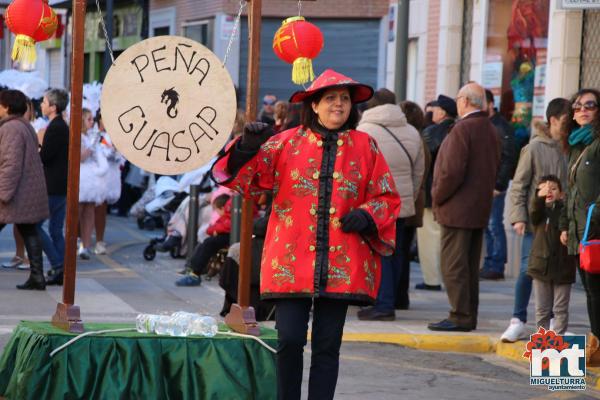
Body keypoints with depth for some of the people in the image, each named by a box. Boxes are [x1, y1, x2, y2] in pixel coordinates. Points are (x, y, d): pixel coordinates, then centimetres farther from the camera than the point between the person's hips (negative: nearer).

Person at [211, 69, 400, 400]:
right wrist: (247, 148, -19)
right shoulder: (288, 143, 5)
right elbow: (248, 176, 0)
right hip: (293, 261, -1)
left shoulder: (365, 147, 8)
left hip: (342, 266, 1)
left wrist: (367, 215, -8)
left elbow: (387, 197, 12)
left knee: (327, 345, 4)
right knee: (290, 339, -7)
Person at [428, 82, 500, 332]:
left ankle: (460, 316, -8)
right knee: (470, 266, 13)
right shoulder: (490, 130, 13)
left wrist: (437, 197, -9)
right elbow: (494, 168, 17)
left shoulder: (463, 129, -15)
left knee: (453, 265, -6)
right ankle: (469, 316, 16)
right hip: (481, 208, 9)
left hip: (458, 208, -9)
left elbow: (452, 171, -21)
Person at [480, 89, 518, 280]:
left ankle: (496, 266, -2)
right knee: (486, 225, 9)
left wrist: (499, 185, -16)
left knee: (494, 225, -6)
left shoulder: (501, 127, -8)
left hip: (494, 185, -7)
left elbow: (508, 159, -12)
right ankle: (488, 264, 14)